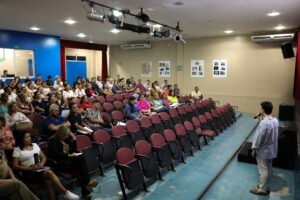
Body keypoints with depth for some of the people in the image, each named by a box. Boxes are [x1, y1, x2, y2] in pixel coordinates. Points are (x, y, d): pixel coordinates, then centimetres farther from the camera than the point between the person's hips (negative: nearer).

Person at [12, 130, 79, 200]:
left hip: (40, 169, 4)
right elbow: (15, 166, -3)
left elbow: (43, 157, 20)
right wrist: (30, 168, -15)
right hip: (29, 172, -4)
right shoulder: (17, 149, 4)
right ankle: (65, 192, -31)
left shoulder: (34, 145, 18)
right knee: (49, 173, -32)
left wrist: (41, 164, -3)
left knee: (49, 181, -31)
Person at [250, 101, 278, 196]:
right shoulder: (275, 120, -2)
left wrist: (254, 149, -11)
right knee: (268, 169, 20)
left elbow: (259, 137, -23)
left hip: (263, 151, -8)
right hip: (271, 150, 8)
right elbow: (274, 135, 10)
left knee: (263, 170, 5)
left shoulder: (264, 123, -29)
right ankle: (266, 187, 35)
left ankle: (262, 189, 18)